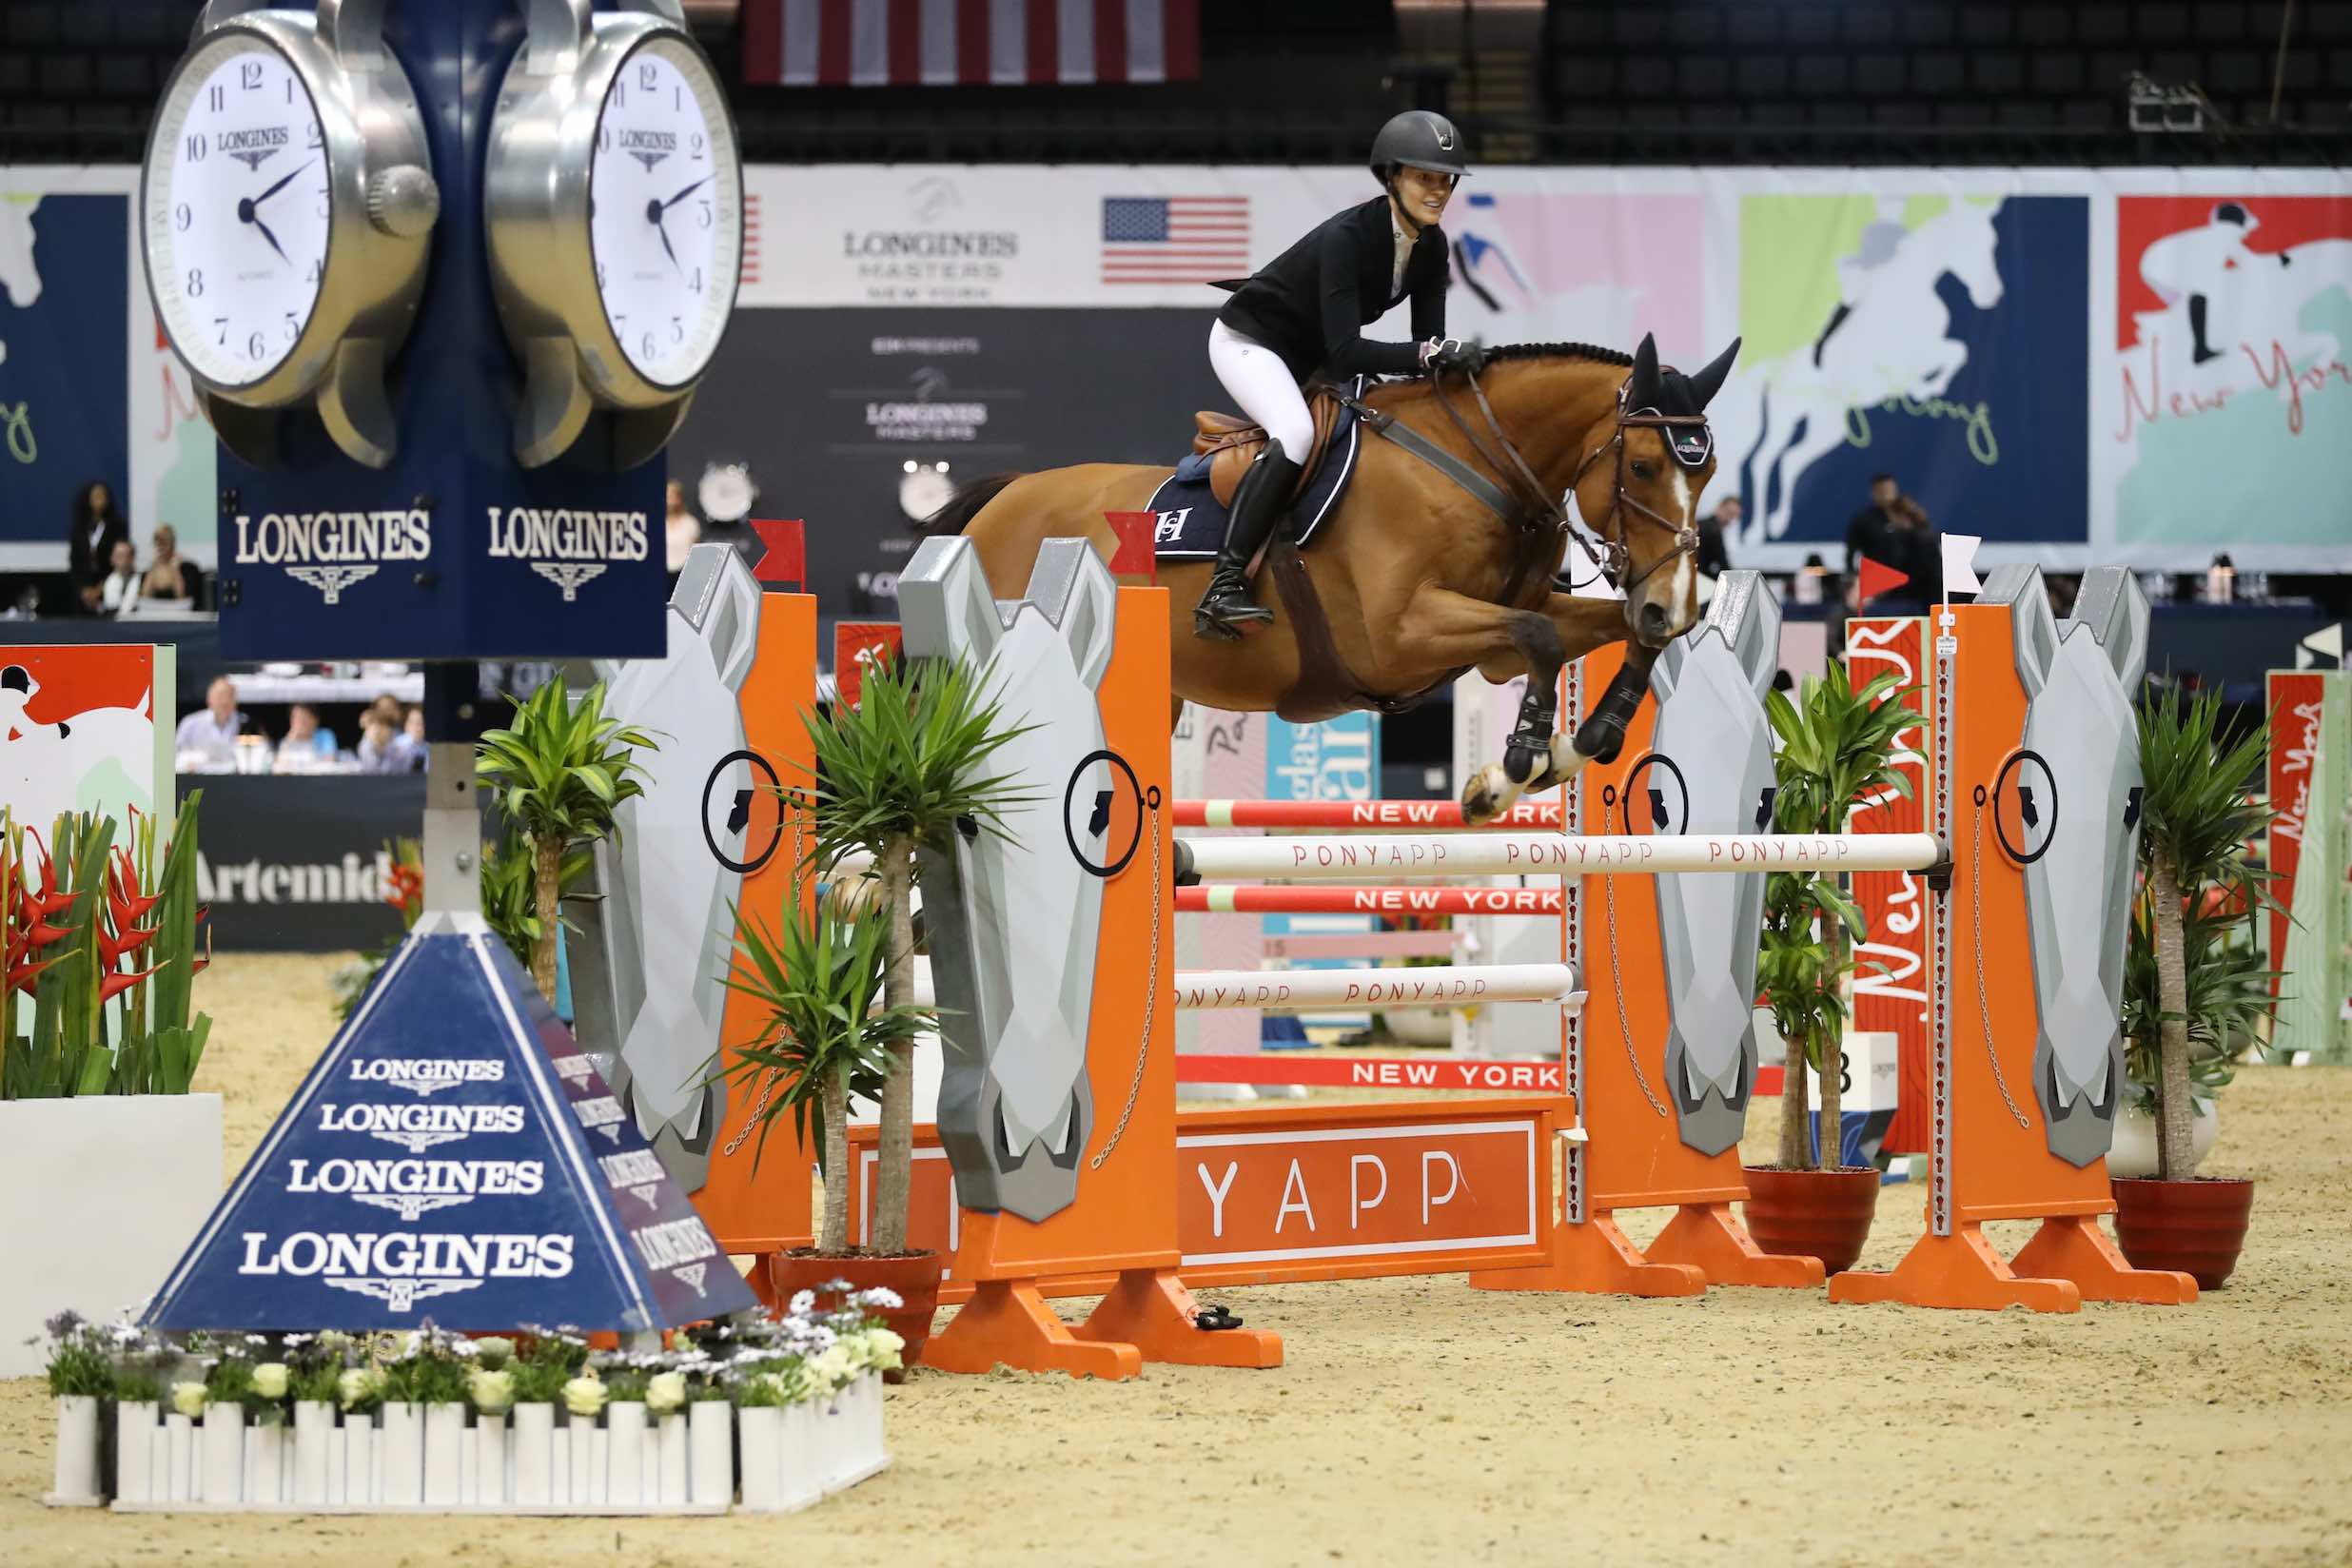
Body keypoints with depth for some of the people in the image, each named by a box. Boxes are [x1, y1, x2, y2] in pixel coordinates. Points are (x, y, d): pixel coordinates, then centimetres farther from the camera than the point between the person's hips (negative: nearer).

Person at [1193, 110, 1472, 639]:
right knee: (1296, 431, -34)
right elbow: (1345, 353, -36)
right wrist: (1428, 354, -45)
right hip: (1247, 340, -10)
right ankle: (1223, 588, -39)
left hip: (1309, 357, 10)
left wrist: (1448, 366, -26)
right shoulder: (1348, 237, -31)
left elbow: (1428, 341, -5)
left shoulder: (1431, 246, -7)